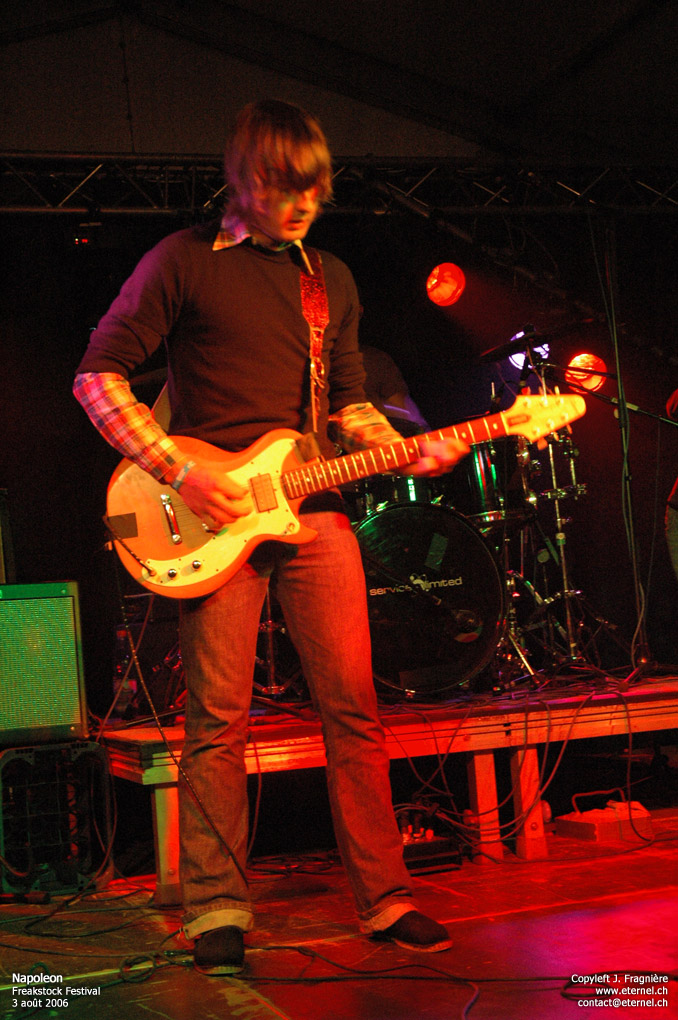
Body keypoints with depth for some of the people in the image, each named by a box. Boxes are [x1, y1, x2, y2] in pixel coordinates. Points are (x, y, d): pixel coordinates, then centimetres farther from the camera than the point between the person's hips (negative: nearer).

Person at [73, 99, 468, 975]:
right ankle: (218, 916, 7)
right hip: (215, 513, -4)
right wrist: (178, 473, -11)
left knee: (353, 706, 2)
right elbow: (97, 374, -1)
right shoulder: (184, 261, 2)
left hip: (314, 509, 4)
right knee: (218, 720, -3)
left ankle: (385, 899, 11)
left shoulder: (332, 279, 18)